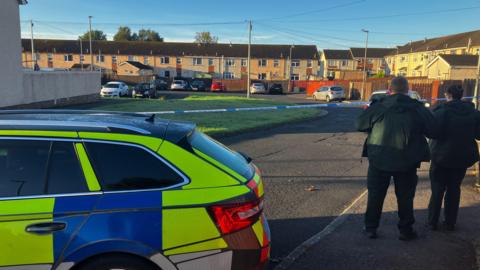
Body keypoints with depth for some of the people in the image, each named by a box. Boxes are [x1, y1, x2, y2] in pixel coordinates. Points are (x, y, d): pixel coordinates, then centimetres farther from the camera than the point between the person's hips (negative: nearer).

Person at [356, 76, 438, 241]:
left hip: (379, 159, 0)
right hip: (407, 161, 0)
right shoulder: (418, 108, -4)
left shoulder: (378, 106, -7)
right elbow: (433, 131, 0)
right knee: (405, 197, 15)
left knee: (375, 195, 13)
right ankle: (405, 230, 24)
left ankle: (371, 228, 21)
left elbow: (359, 125, 0)